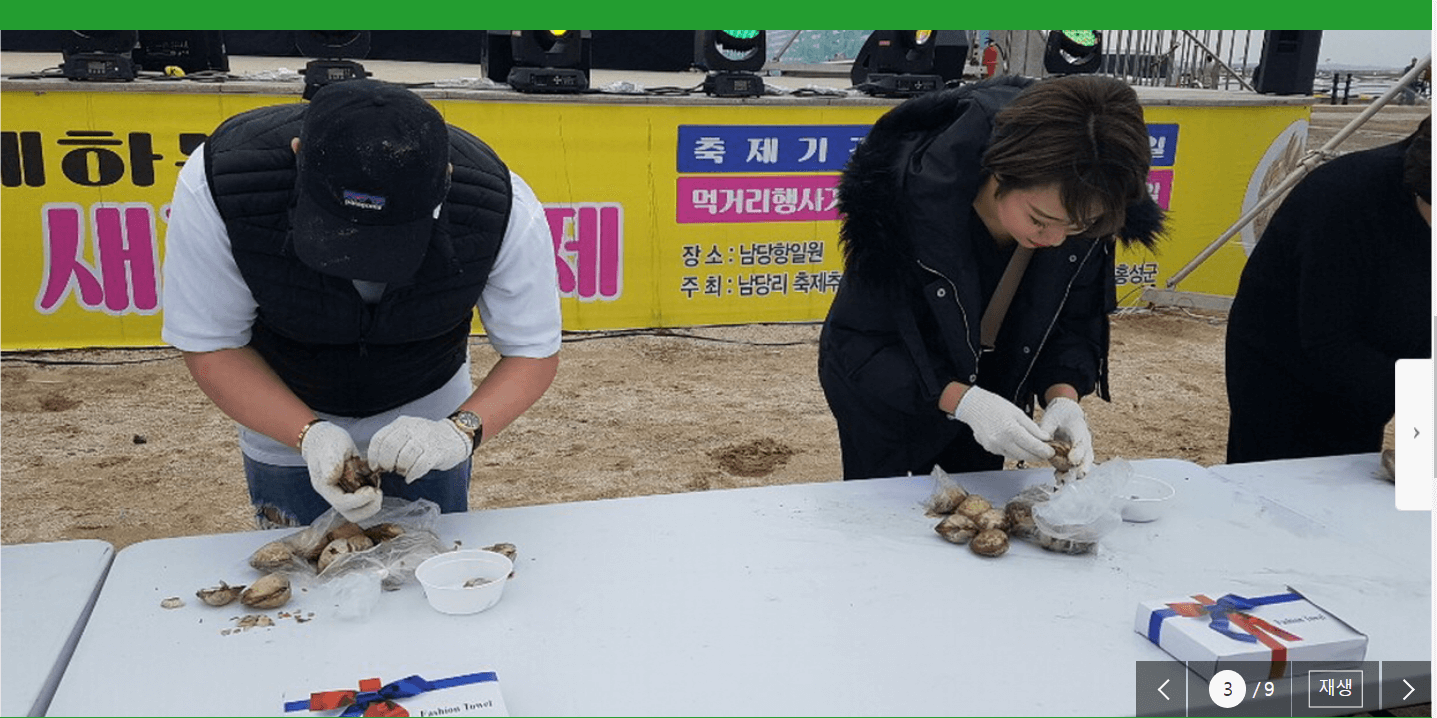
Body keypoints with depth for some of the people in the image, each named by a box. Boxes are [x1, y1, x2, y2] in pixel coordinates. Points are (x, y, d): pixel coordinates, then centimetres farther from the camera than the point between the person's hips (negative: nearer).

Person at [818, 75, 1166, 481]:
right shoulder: (910, 198, -36)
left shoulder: (1082, 213, -24)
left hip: (985, 387, 4)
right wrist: (963, 401, -40)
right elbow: (860, 341, -29)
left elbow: (1075, 322, -9)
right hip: (881, 394, -4)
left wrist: (1063, 396, -29)